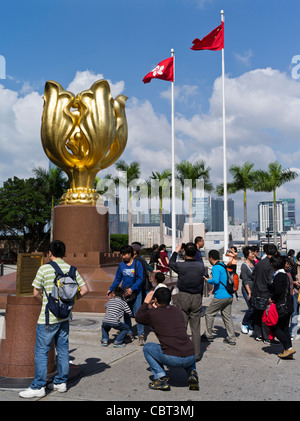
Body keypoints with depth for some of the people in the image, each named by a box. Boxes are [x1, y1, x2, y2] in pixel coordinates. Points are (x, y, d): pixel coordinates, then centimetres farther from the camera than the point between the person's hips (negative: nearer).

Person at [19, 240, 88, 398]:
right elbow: (84, 289, 1)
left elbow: (36, 293, -6)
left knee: (41, 351, 3)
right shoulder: (71, 269, 2)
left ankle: (38, 387, 8)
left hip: (48, 318, -5)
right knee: (63, 349, 14)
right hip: (64, 316, 5)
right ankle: (61, 382, 23)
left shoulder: (44, 269, -11)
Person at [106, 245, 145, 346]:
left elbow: (140, 278, -10)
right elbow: (117, 279, 13)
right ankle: (129, 333, 20)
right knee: (126, 313, 8)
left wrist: (132, 289, -21)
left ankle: (141, 335, 0)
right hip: (125, 292, 4)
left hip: (136, 292, -4)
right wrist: (111, 289, 6)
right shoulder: (121, 265, 5)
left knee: (137, 313, -8)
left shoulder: (137, 264, -7)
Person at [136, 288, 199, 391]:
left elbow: (138, 317, 26)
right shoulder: (178, 311, 16)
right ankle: (192, 373, 14)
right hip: (190, 358, 5)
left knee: (147, 347, 22)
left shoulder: (153, 313, 4)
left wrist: (146, 302, 35)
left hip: (171, 359, -4)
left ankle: (161, 378, 9)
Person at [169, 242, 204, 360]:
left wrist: (176, 251, 22)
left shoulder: (180, 265, -14)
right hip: (197, 298, 2)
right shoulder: (201, 265, -9)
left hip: (183, 297, -2)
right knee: (196, 328, 8)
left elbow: (171, 263, 9)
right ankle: (196, 354, 13)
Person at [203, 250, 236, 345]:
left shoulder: (216, 267, -13)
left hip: (220, 297, -8)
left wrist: (207, 280, -9)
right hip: (229, 296, 8)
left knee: (209, 313, 8)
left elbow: (216, 280, -28)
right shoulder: (223, 266, 15)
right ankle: (231, 338, 11)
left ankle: (209, 335, 17)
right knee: (227, 316, 12)